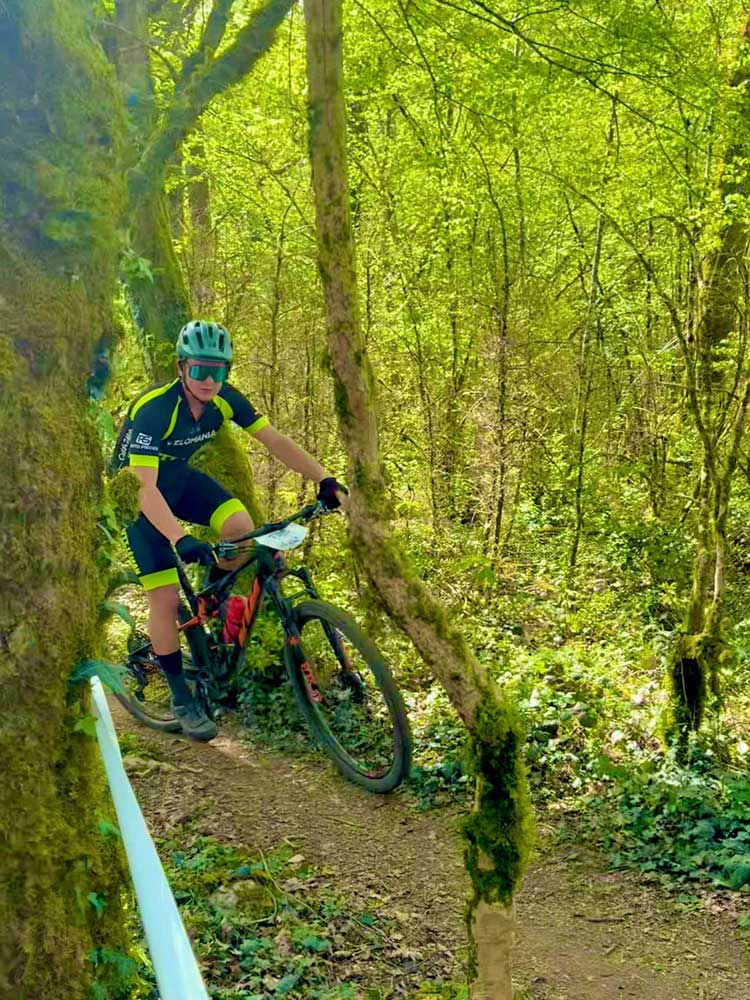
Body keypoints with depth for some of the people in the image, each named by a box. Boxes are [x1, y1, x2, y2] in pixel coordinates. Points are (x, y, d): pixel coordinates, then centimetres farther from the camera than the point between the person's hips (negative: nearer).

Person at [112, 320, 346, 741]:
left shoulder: (225, 398, -16)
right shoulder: (153, 409, -33)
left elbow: (276, 441, -13)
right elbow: (145, 488, -40)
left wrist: (324, 478, -25)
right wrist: (180, 539, -53)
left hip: (179, 477, 5)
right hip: (139, 492, -5)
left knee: (241, 526, -23)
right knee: (166, 597, -10)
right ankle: (182, 698, 8)